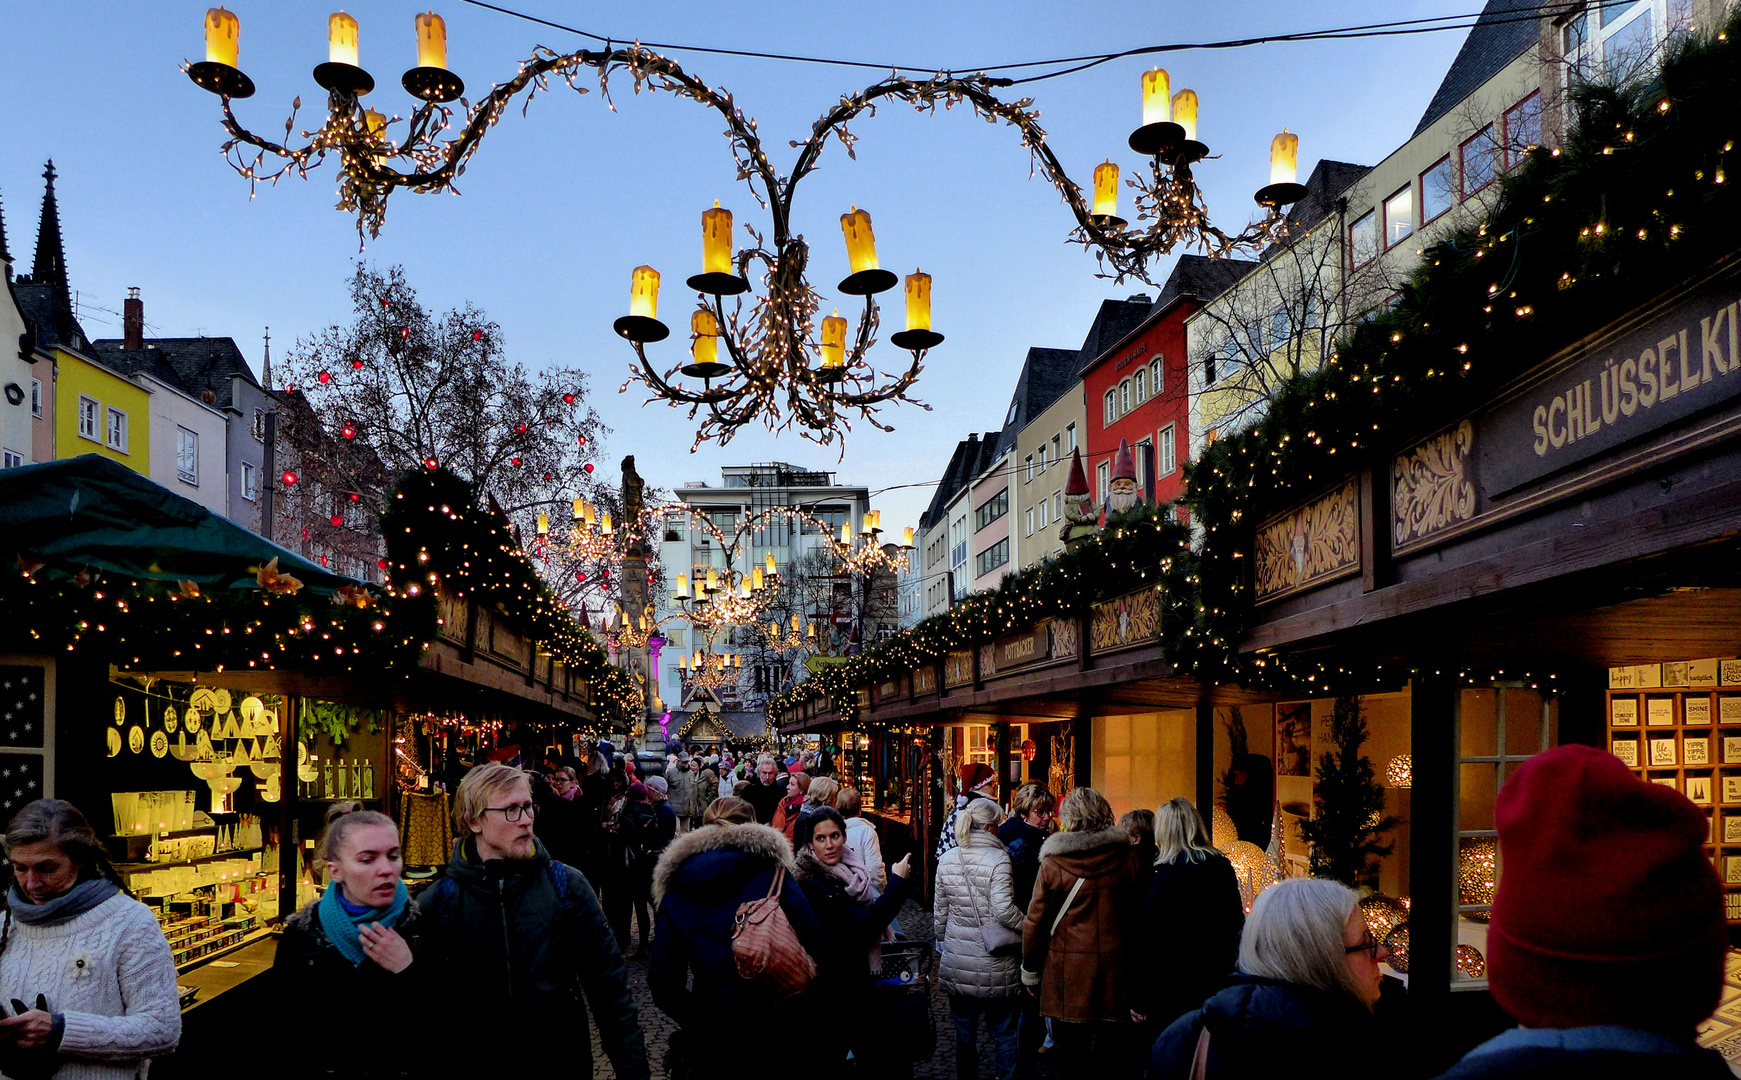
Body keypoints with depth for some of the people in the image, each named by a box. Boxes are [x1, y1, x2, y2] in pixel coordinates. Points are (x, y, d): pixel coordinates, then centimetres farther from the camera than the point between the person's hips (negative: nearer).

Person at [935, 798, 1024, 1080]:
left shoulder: (946, 859, 3)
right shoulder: (998, 859, -14)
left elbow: (940, 911, 11)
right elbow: (1004, 910, -21)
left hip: (957, 963, 5)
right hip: (995, 967, -4)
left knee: (964, 1033, 15)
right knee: (1003, 1035, 9)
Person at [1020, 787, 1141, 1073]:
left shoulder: (1052, 862, -6)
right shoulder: (1127, 857, -1)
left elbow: (1035, 920, 0)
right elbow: (1139, 913, 7)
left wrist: (1030, 971, 10)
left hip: (1067, 966, -2)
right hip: (1116, 963, 2)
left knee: (1070, 1043, 7)